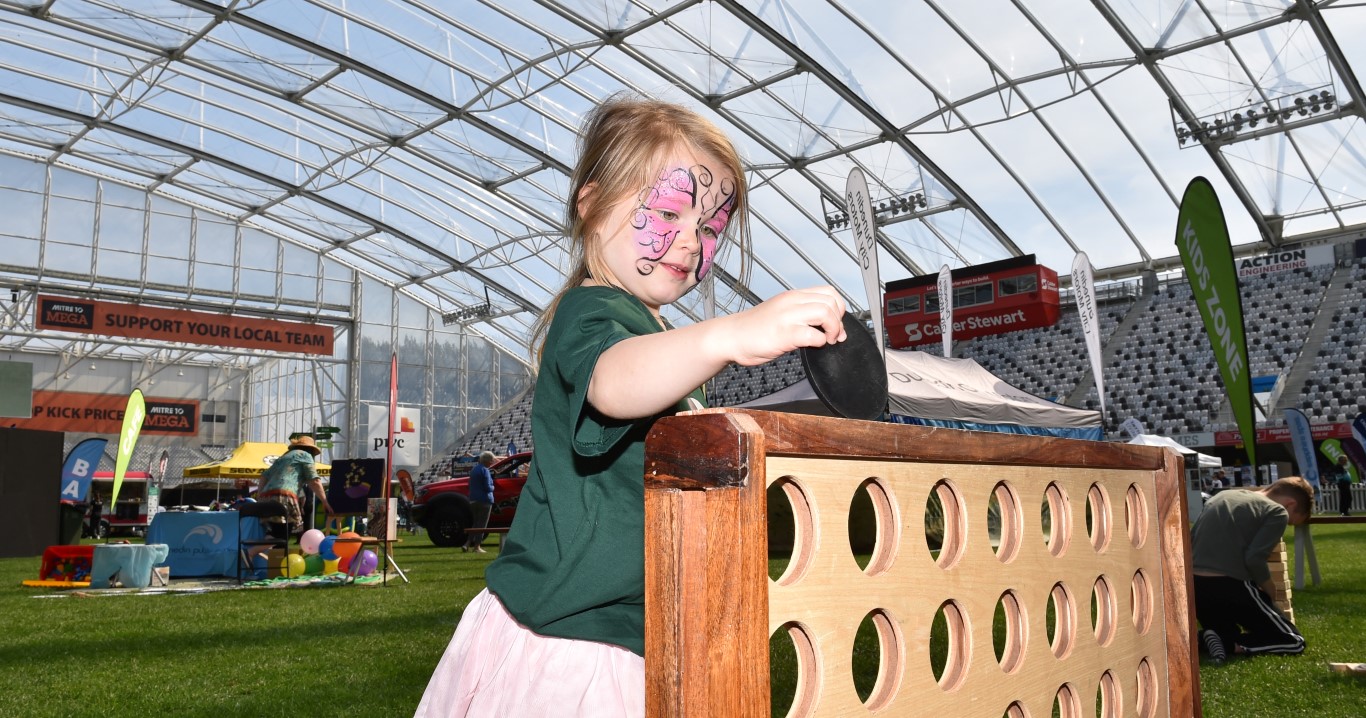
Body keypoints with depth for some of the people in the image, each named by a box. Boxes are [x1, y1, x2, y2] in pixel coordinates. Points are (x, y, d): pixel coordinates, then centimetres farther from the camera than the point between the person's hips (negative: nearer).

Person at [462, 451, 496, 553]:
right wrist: (493, 487, 5)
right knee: (481, 524, -2)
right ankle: (477, 547, -1)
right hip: (484, 500, -8)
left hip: (473, 500, 8)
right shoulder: (484, 470, -13)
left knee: (475, 523, 16)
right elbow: (487, 487, -17)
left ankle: (467, 544, 9)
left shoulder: (474, 469, 15)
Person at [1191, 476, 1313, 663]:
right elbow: (1254, 558, -12)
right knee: (1295, 641, 7)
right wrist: (1268, 593, 5)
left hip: (1194, 586, 7)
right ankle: (1228, 645, -13)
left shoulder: (1222, 496, 20)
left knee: (1226, 633, 31)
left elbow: (1190, 541, 17)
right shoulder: (1277, 511, 1)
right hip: (1229, 586, -7)